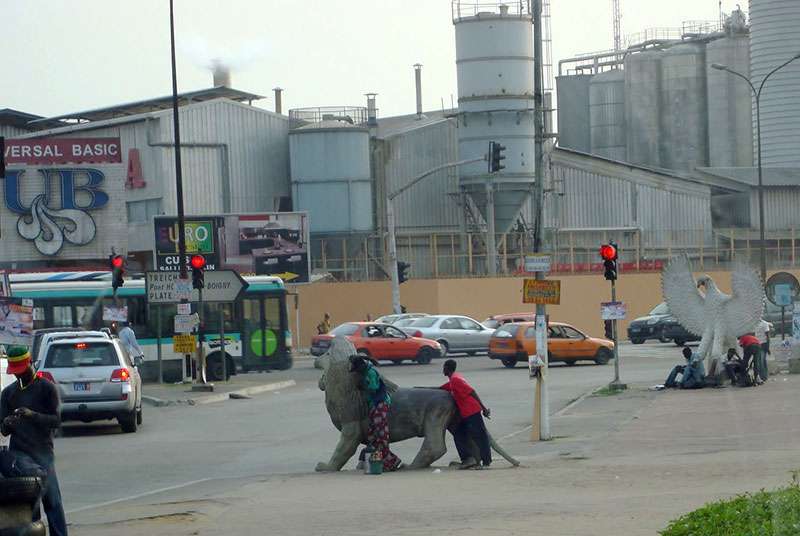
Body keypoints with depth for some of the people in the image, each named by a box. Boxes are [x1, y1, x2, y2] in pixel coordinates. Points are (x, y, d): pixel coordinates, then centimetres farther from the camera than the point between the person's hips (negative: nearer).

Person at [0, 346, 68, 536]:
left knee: (52, 500, -10)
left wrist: (33, 415, -18)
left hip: (42, 451, -2)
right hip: (18, 452, 2)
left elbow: (56, 420, -2)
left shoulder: (47, 388, 6)